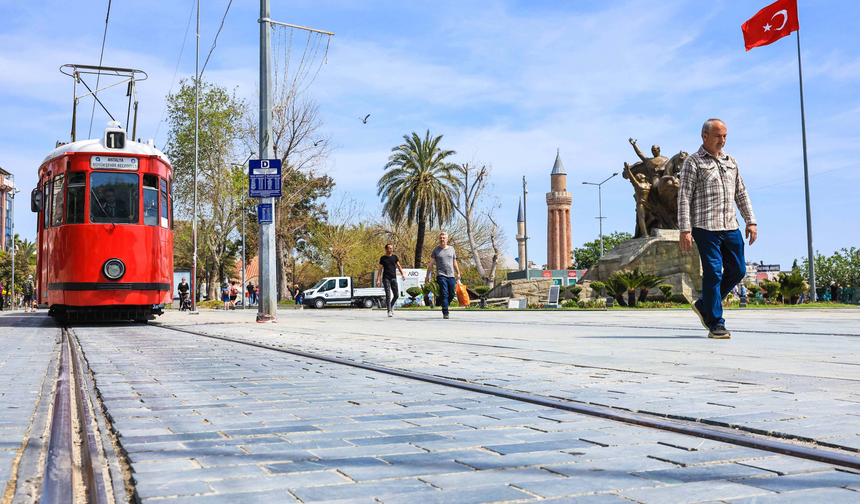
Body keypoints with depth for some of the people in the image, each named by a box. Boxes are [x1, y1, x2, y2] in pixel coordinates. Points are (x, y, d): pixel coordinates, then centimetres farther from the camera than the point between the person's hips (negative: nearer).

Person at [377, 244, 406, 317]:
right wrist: (378, 280, -4)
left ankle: (391, 306, 25)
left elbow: (399, 266, 11)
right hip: (386, 278, -3)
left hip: (393, 278, 3)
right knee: (388, 295, -11)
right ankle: (389, 311, -9)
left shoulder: (394, 257, 13)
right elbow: (380, 269, 5)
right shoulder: (383, 258, 5)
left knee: (396, 295, 0)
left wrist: (403, 274, -4)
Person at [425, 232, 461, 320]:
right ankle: (445, 313, -9)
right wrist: (427, 276, 2)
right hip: (441, 276, -4)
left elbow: (455, 262, 21)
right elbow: (431, 264, 6)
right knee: (444, 294, -11)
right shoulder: (436, 250, 6)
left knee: (452, 294, 5)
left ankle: (445, 307, 27)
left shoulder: (451, 249, 15)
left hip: (451, 276, 4)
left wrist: (458, 273, 14)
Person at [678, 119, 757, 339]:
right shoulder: (693, 162, -1)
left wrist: (751, 221, 11)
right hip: (706, 228, -6)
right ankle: (716, 325, 1)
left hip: (731, 227, 6)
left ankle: (704, 305, 24)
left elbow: (741, 194, 21)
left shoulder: (731, 162, 18)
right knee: (713, 274, -6)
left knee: (737, 271, 8)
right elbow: (684, 198, -6)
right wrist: (685, 230, -14)